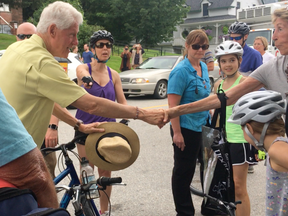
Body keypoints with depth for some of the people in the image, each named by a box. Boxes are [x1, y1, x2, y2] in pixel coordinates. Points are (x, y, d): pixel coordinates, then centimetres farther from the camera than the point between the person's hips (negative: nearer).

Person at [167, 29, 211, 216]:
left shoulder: (204, 67, 8)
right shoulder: (181, 71, -16)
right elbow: (173, 105, -19)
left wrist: (210, 115, 17)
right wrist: (177, 132, -20)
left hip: (201, 127, 7)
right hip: (186, 129, -7)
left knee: (190, 168, 18)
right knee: (183, 171, 6)